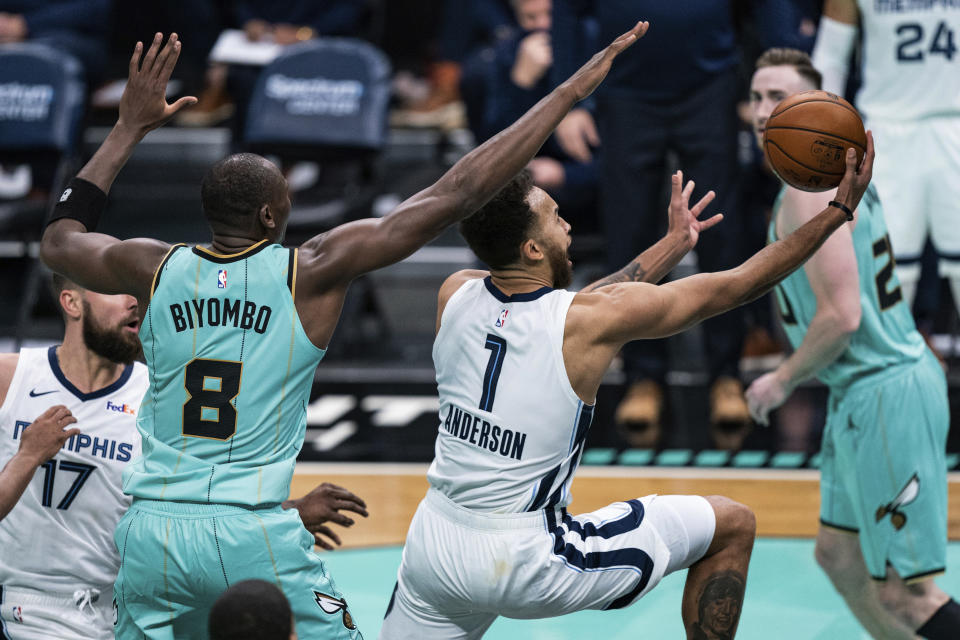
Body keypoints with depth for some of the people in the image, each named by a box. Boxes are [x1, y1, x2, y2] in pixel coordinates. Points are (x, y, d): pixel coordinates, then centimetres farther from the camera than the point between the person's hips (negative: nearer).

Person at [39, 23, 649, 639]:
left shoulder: (156, 268, 4)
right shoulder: (311, 272, -5)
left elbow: (60, 238, 27)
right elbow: (455, 196, -5)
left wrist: (131, 127, 30)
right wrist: (571, 91, 0)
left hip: (150, 534, 4)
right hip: (256, 538, -4)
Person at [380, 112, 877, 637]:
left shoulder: (454, 295, -1)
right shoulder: (590, 320, -16)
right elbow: (737, 286, -5)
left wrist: (673, 245, 26)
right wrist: (840, 211, 3)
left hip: (432, 550, 5)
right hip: (526, 564, -5)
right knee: (731, 526, 9)